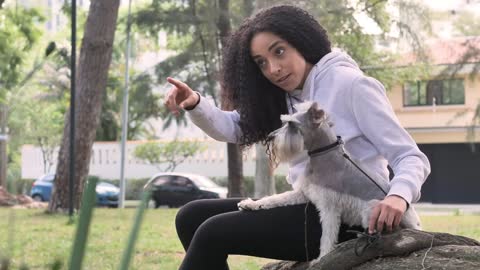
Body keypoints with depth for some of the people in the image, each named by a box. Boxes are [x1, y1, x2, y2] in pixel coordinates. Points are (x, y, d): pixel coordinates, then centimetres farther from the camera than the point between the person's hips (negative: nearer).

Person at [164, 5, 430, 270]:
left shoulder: (351, 85, -11)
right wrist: (195, 104, -14)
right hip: (307, 206, 9)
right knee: (191, 217, 0)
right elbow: (231, 127, 8)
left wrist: (399, 195, -36)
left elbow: (411, 157, -15)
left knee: (213, 233, -18)